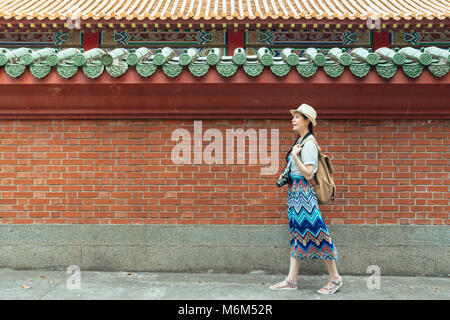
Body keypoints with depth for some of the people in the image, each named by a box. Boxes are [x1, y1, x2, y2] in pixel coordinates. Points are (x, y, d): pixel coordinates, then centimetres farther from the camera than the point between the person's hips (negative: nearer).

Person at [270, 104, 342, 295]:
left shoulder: (309, 144, -14)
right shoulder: (300, 141, 16)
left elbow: (308, 173, -20)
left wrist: (295, 156, -24)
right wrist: (285, 175, 12)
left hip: (304, 192, -10)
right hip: (295, 192, 10)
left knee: (313, 232, -4)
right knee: (297, 234, 9)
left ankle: (335, 278, 10)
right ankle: (291, 280, 14)